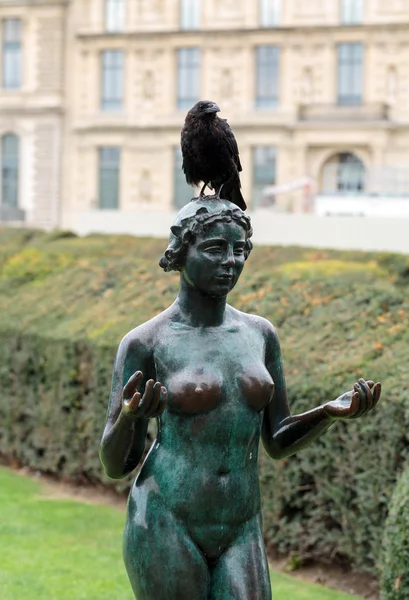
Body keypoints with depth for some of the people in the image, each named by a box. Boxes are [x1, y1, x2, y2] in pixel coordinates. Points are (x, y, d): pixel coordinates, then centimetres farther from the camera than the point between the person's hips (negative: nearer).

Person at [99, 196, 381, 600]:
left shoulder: (259, 334, 8)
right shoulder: (144, 343, -7)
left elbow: (278, 442, 14)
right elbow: (115, 465, -6)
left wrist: (331, 412, -6)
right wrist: (128, 417, -29)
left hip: (239, 533, 5)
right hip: (164, 528, -4)